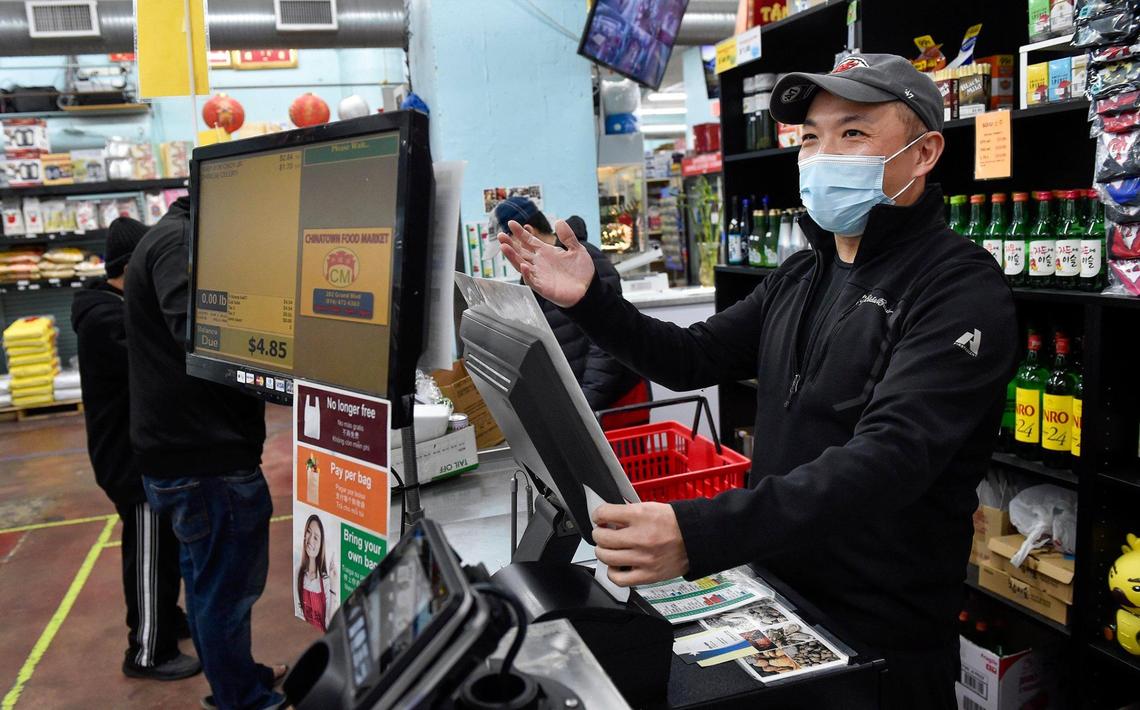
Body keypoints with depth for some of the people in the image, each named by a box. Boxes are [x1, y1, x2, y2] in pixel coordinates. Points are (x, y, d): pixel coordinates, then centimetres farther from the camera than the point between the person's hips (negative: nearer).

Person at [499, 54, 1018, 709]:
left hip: (882, 637, -7)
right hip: (775, 595, 7)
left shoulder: (963, 291, -19)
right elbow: (695, 358, 10)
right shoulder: (800, 278, 7)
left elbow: (889, 458, -33)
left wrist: (699, 535, -45)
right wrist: (590, 302, -4)